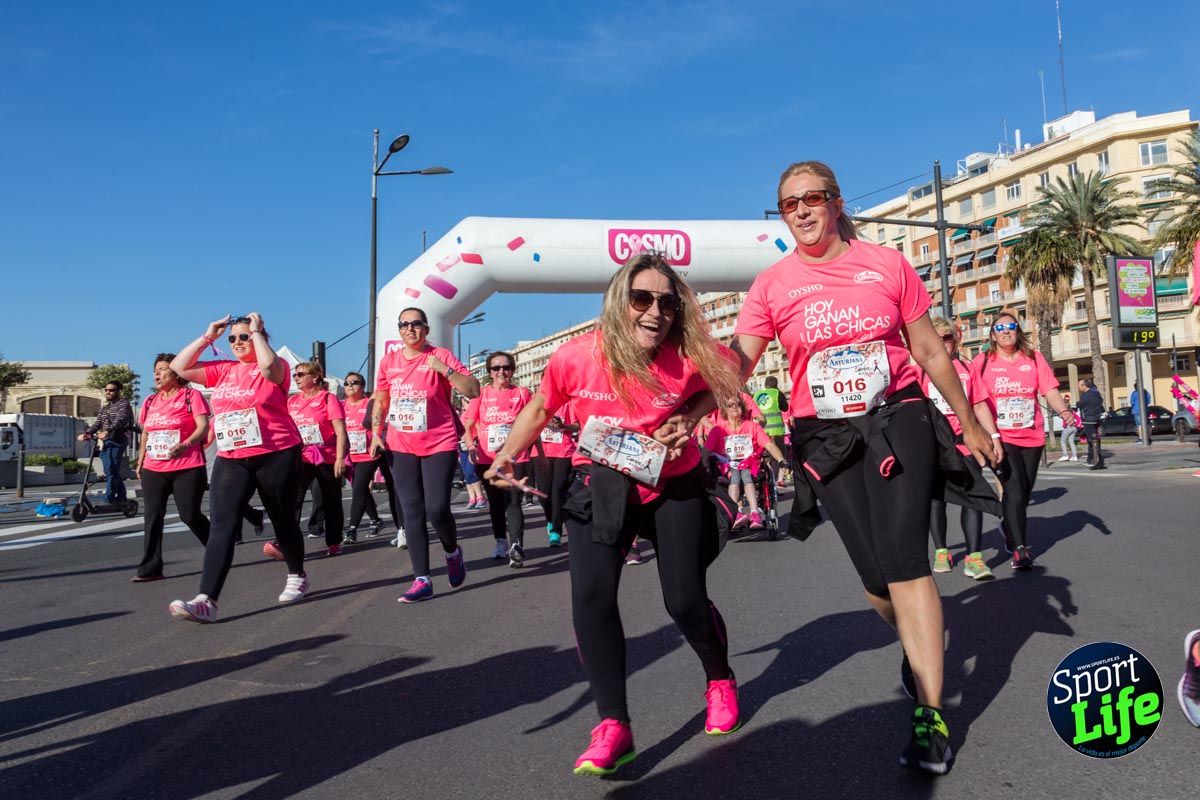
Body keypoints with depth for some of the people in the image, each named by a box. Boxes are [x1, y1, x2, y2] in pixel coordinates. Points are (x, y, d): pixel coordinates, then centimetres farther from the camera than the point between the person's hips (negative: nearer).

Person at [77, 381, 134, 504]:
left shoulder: (123, 403, 0)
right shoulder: (104, 408, 24)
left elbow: (120, 419, -19)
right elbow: (97, 424, 11)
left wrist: (107, 431, -35)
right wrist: (86, 433, -9)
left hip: (117, 441, -8)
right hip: (105, 443, 8)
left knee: (111, 472, -13)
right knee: (113, 472, 9)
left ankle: (109, 501, -14)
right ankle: (121, 499, 17)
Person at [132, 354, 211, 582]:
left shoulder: (191, 395, -2)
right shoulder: (150, 401, 16)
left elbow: (203, 426, -11)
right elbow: (145, 434, 22)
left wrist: (185, 444, -26)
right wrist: (140, 462, 15)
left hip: (188, 468, -6)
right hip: (153, 469, 6)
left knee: (190, 515, -2)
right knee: (153, 516, 0)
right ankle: (150, 568, 4)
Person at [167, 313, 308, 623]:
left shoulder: (277, 366, -3)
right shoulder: (222, 369, 13)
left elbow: (268, 366, -28)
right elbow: (179, 368, 10)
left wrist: (256, 332, -14)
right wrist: (207, 336, 7)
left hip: (276, 455, -4)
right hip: (231, 459, 4)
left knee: (283, 520, 11)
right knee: (221, 524, -9)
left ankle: (297, 576, 35)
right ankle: (206, 600, -16)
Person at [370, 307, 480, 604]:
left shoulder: (441, 356, -5)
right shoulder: (389, 361, 7)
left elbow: (474, 391, -12)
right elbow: (380, 402, 18)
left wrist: (445, 370, -21)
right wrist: (376, 433, 8)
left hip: (439, 444, -4)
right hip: (401, 447, 4)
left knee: (436, 509, -11)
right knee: (412, 512, 2)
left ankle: (452, 552, 22)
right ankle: (422, 580, 8)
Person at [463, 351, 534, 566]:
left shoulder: (522, 393, 2)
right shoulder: (481, 394, 2)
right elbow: (467, 426, 2)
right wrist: (471, 446, -15)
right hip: (487, 459, 2)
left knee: (513, 502, -14)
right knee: (495, 503, 16)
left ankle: (516, 548, -18)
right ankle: (501, 542, 32)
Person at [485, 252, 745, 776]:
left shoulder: (689, 357, -20)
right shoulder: (576, 358, -19)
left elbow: (731, 373, 3)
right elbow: (541, 407, 1)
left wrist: (686, 418, -14)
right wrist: (507, 455, -13)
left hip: (674, 486, 0)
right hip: (601, 483, 1)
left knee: (685, 601, 1)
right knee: (591, 595, -16)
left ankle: (720, 681, 35)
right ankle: (614, 726, -4)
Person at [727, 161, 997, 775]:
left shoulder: (887, 263, 2)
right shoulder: (772, 284, 1)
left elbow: (930, 351, 8)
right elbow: (737, 363, -9)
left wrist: (969, 423, 12)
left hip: (897, 419, -1)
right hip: (824, 436, 1)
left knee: (903, 557, -14)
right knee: (875, 573, 5)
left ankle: (930, 713, -4)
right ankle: (921, 645, 39)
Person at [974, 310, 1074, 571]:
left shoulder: (1034, 359, 6)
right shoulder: (983, 361, -1)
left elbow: (1050, 391, 0)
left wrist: (1064, 410, -19)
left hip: (1032, 437, 4)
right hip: (1001, 438, -4)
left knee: (1024, 492, 15)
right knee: (1014, 491, -15)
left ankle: (1008, 527, 42)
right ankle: (1020, 549, -7)